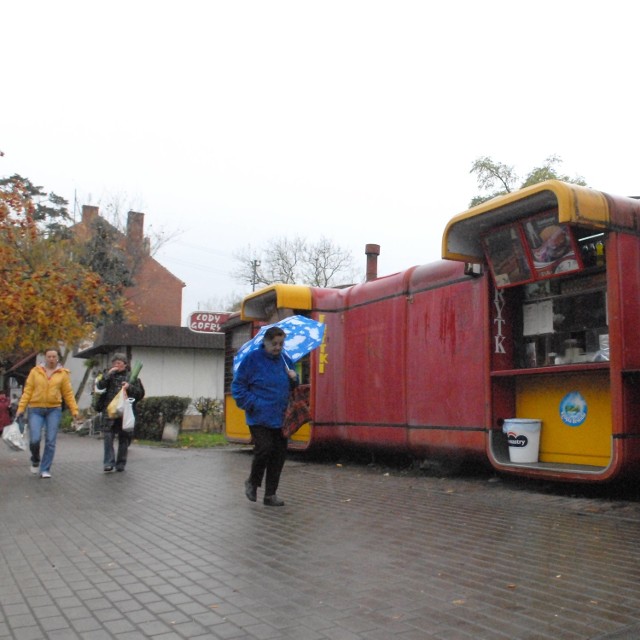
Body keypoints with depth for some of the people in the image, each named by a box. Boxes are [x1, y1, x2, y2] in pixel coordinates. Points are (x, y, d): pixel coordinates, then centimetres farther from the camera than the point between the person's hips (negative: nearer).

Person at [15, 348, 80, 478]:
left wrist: (74, 410, -2)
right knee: (34, 439, -9)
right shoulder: (35, 371, 5)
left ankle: (45, 469, 11)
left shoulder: (63, 373, 4)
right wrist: (21, 408, -2)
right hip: (36, 409, 0)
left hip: (54, 410, 0)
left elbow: (68, 393, 4)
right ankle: (35, 460, 22)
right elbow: (27, 391, 4)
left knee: (50, 441, -1)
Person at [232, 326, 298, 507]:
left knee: (279, 454, 4)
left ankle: (270, 494, 17)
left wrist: (294, 379, 0)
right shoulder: (252, 359, -6)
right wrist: (251, 404, -13)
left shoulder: (285, 360, 11)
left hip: (280, 417, 5)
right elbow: (238, 385, -4)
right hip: (259, 417, -5)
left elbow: (291, 388, 23)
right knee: (264, 448, -13)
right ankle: (252, 482, 16)